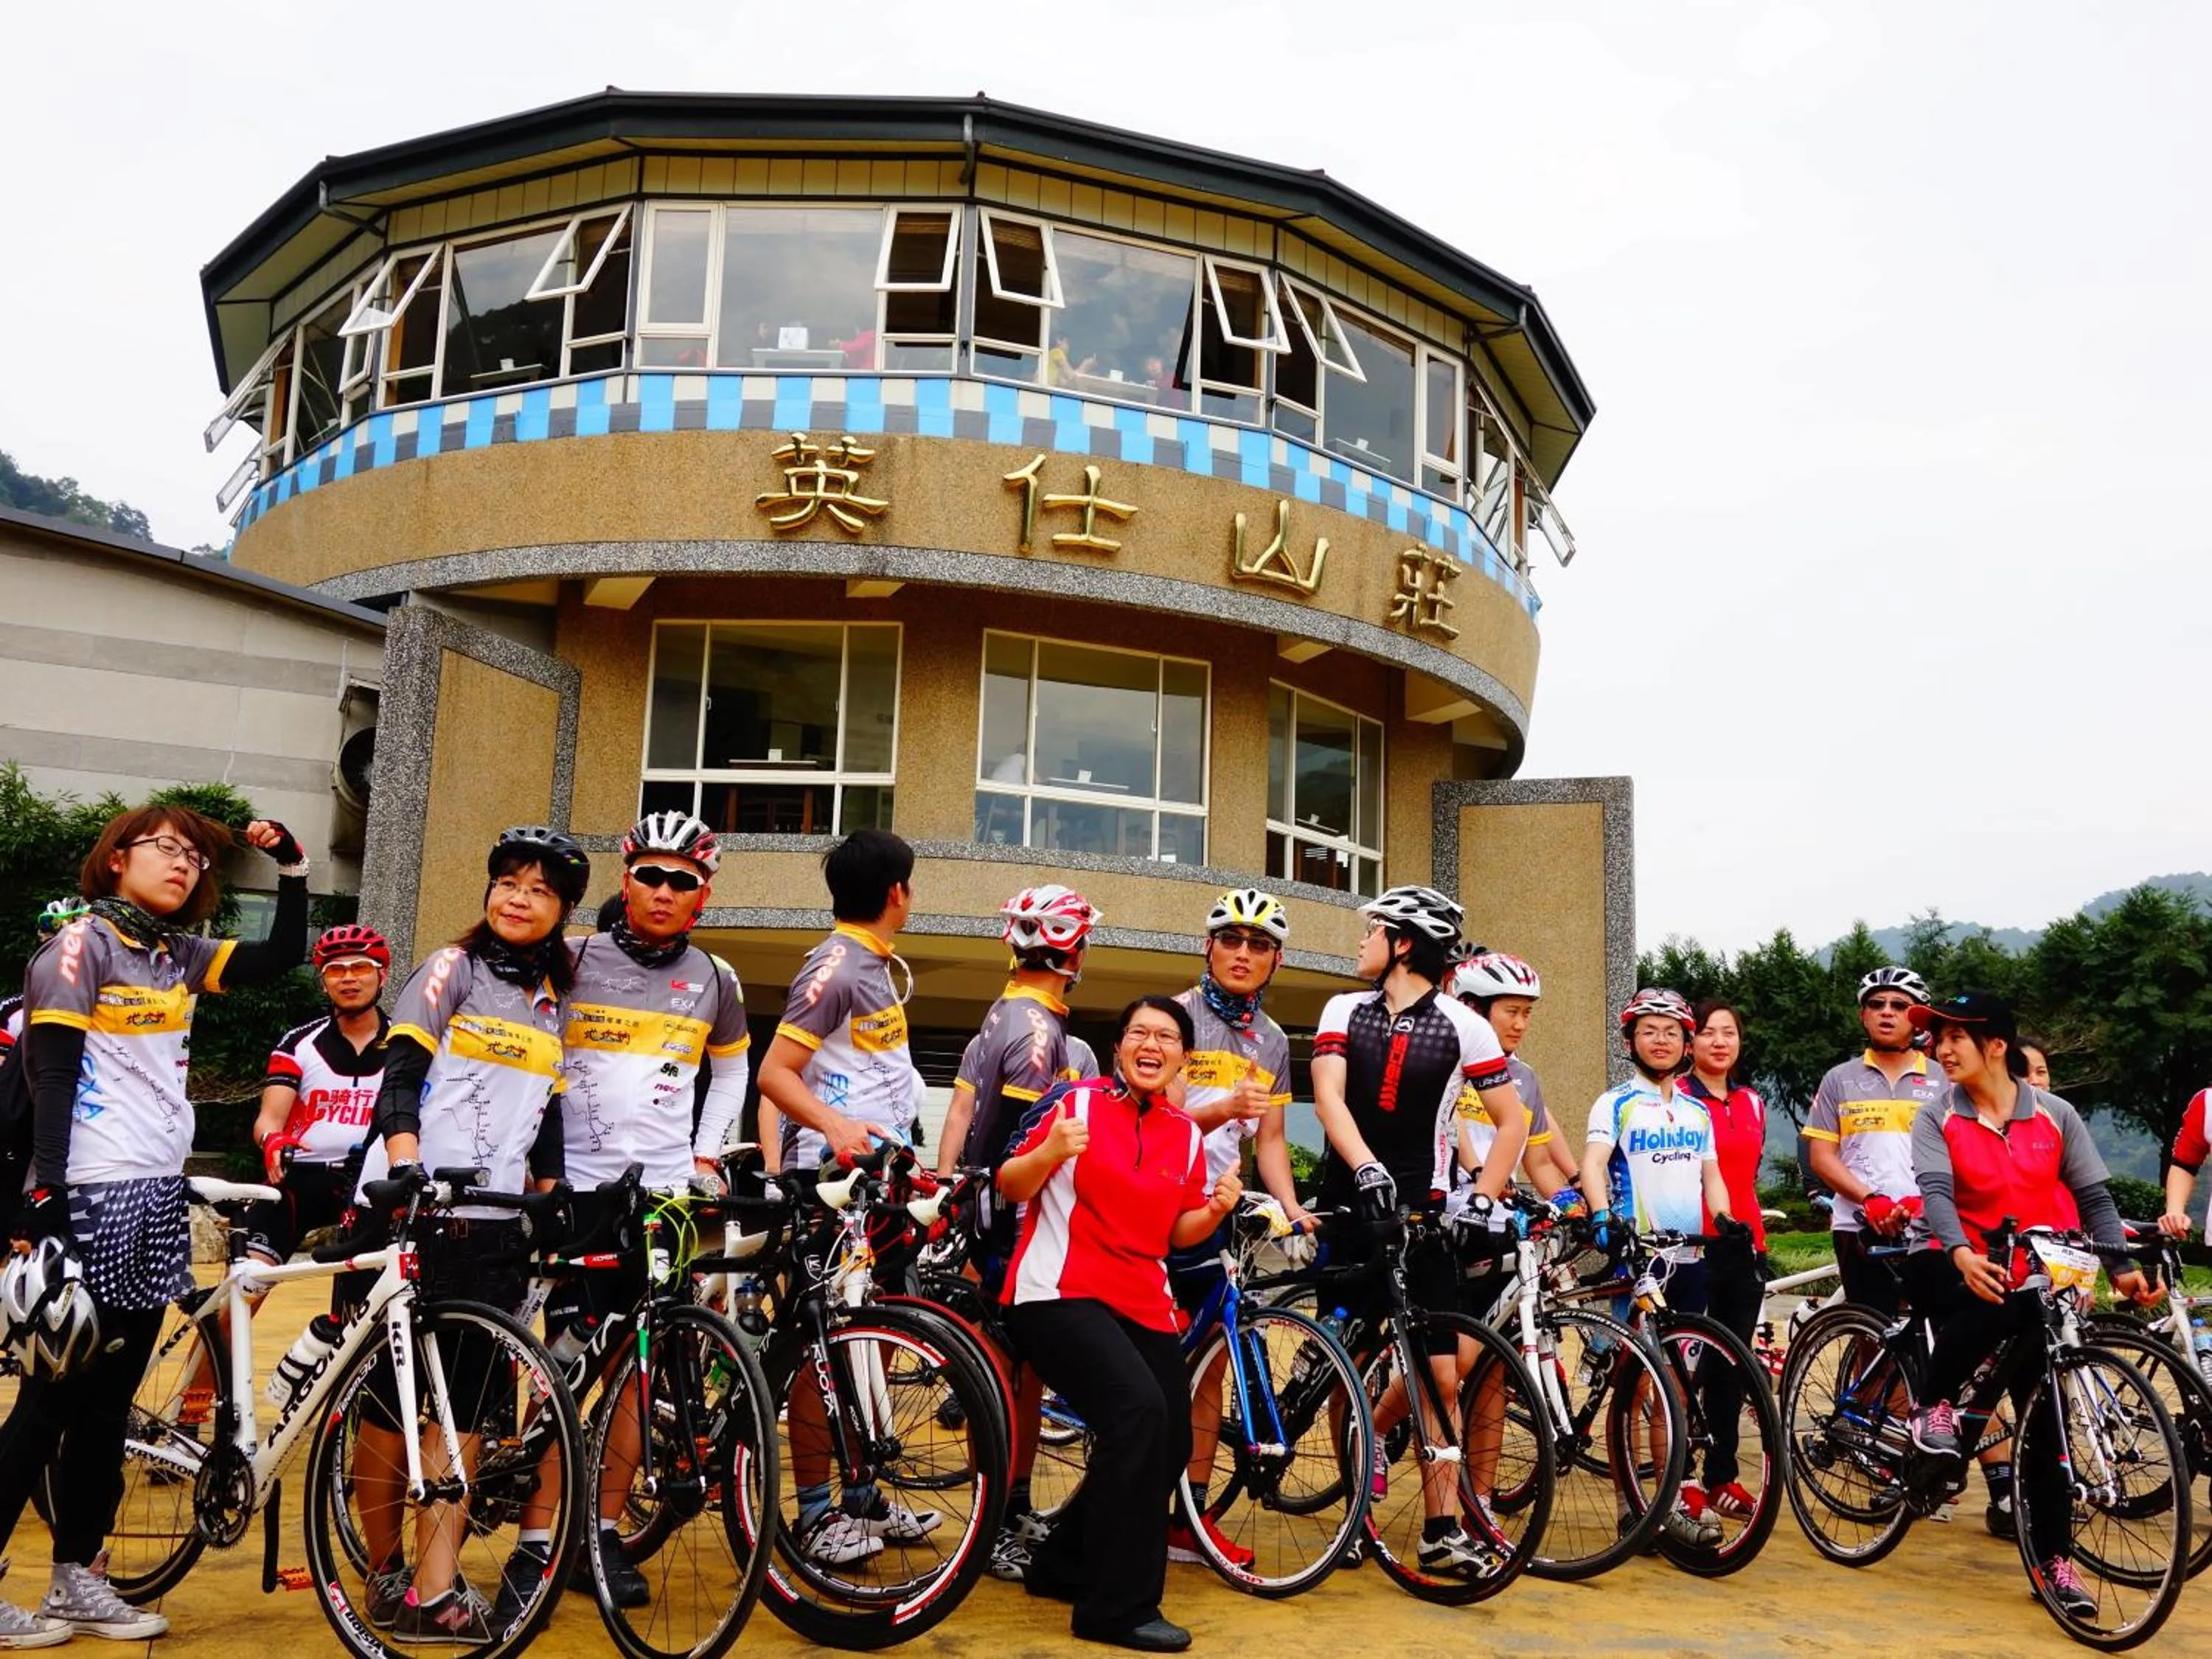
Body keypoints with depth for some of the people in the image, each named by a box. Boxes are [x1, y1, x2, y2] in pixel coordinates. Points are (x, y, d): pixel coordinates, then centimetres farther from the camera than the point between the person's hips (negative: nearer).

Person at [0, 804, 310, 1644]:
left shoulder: (181, 957, 12)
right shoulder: (83, 944, -7)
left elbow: (283, 955, 12)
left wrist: (292, 865, 3)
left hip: (160, 1201, 7)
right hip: (92, 1199, -7)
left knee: (108, 1401, 12)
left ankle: (78, 1582, 20)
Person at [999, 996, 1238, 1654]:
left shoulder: (1187, 1135, 8)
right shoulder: (1078, 1103, -6)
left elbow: (1177, 1232, 11)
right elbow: (1010, 1189, -8)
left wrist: (1215, 1211, -9)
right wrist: (1049, 1152, -27)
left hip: (1143, 1304, 7)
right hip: (1060, 1292, -7)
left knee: (1170, 1447, 5)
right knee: (1138, 1410, -27)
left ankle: (1064, 1564, 28)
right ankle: (1118, 1606, -17)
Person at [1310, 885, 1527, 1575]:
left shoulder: (1462, 1027, -2)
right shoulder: (1345, 1012, 3)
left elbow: (1513, 1121, 2)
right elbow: (1328, 1096, -11)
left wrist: (1483, 1197, -10)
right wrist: (1365, 1166, -27)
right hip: (1349, 1204, 2)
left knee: (1440, 1374, -6)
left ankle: (1442, 1531, 8)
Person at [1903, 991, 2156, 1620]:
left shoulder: (2055, 1115, 1)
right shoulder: (1936, 1119, -4)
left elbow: (2094, 1198, 2)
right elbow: (1936, 1192, -18)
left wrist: (2122, 1267, -13)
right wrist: (1962, 1254, -37)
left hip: (2037, 1282, 2)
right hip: (1965, 1267, -2)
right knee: (1989, 1308, -37)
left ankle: (2054, 1557, 13)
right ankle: (1934, 1405, -11)